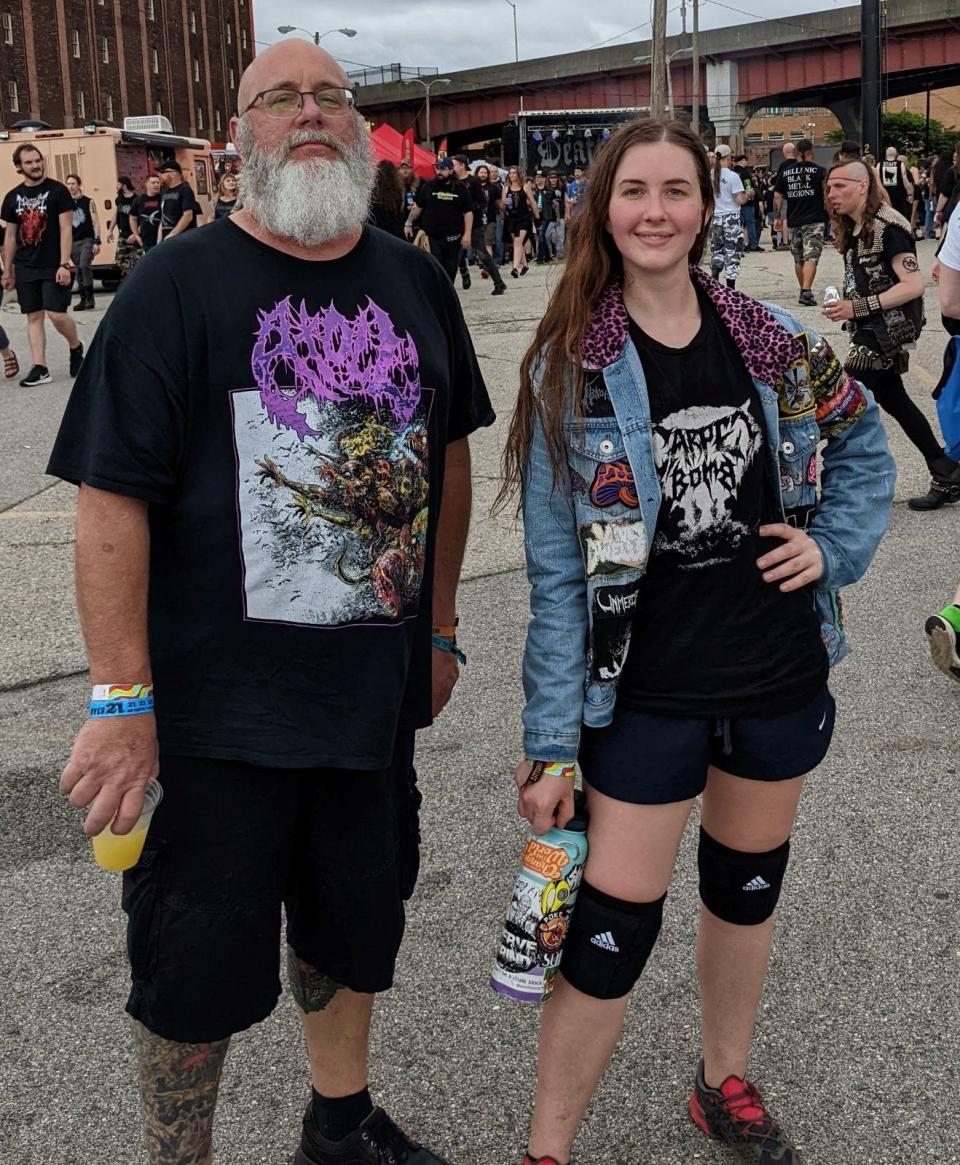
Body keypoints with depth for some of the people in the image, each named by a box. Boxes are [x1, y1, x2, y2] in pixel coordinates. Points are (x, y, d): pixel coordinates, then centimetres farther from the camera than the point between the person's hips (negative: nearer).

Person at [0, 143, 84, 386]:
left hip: (53, 267, -4)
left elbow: (66, 229, -8)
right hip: (25, 268, 4)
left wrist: (64, 265, -16)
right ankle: (39, 368, 6)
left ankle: (76, 348, 18)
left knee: (56, 314, -11)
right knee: (33, 316, 4)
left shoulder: (57, 191, -5)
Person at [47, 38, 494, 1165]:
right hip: (223, 702, -5)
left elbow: (448, 457, 14)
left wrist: (440, 626, 14)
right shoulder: (179, 283, -11)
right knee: (202, 957, 6)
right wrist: (122, 702, -18)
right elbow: (112, 498, -14)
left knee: (355, 921, 21)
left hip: (378, 689, 5)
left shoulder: (413, 281, 5)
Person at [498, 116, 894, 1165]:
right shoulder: (570, 365, -8)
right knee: (610, 931, -1)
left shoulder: (773, 339, -2)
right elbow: (557, 571, -8)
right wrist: (549, 740, -9)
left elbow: (865, 451, 15)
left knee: (746, 887, 20)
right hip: (646, 692, -3)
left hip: (780, 675, 4)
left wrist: (832, 545, -4)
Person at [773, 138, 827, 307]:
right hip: (814, 220, -4)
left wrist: (777, 217, 14)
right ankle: (806, 292, -23)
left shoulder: (785, 171, 8)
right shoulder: (819, 171, -3)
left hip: (794, 221, 4)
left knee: (798, 258, 16)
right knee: (811, 257, -9)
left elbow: (777, 196, 8)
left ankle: (804, 290, 27)